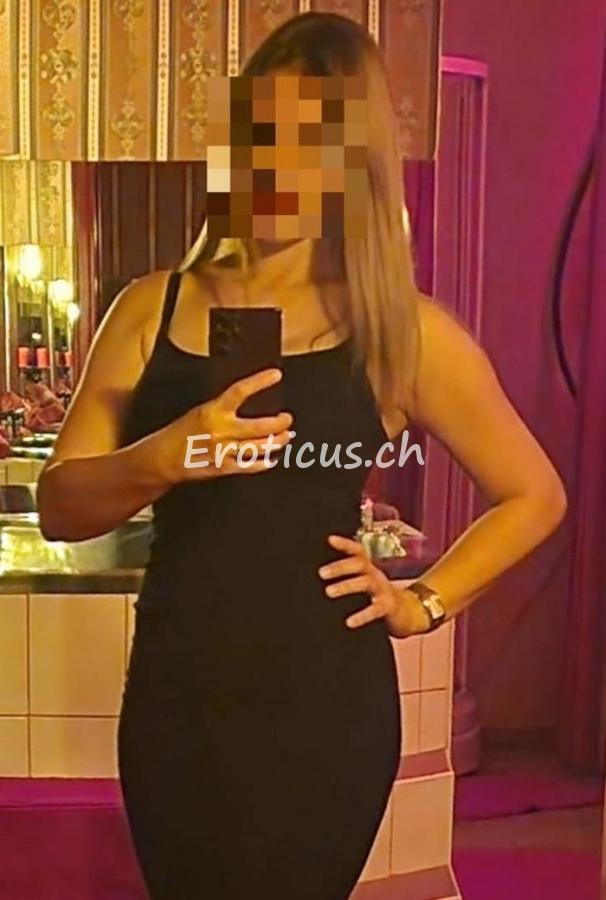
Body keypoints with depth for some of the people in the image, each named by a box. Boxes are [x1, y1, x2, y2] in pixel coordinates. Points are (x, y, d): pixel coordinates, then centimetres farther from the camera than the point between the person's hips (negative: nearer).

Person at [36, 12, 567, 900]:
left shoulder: (403, 330, -4)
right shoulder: (152, 308, 1)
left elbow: (535, 496, 7)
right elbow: (58, 508, -2)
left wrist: (424, 603, -2)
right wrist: (159, 460, -20)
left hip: (324, 705, -2)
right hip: (172, 699, 3)